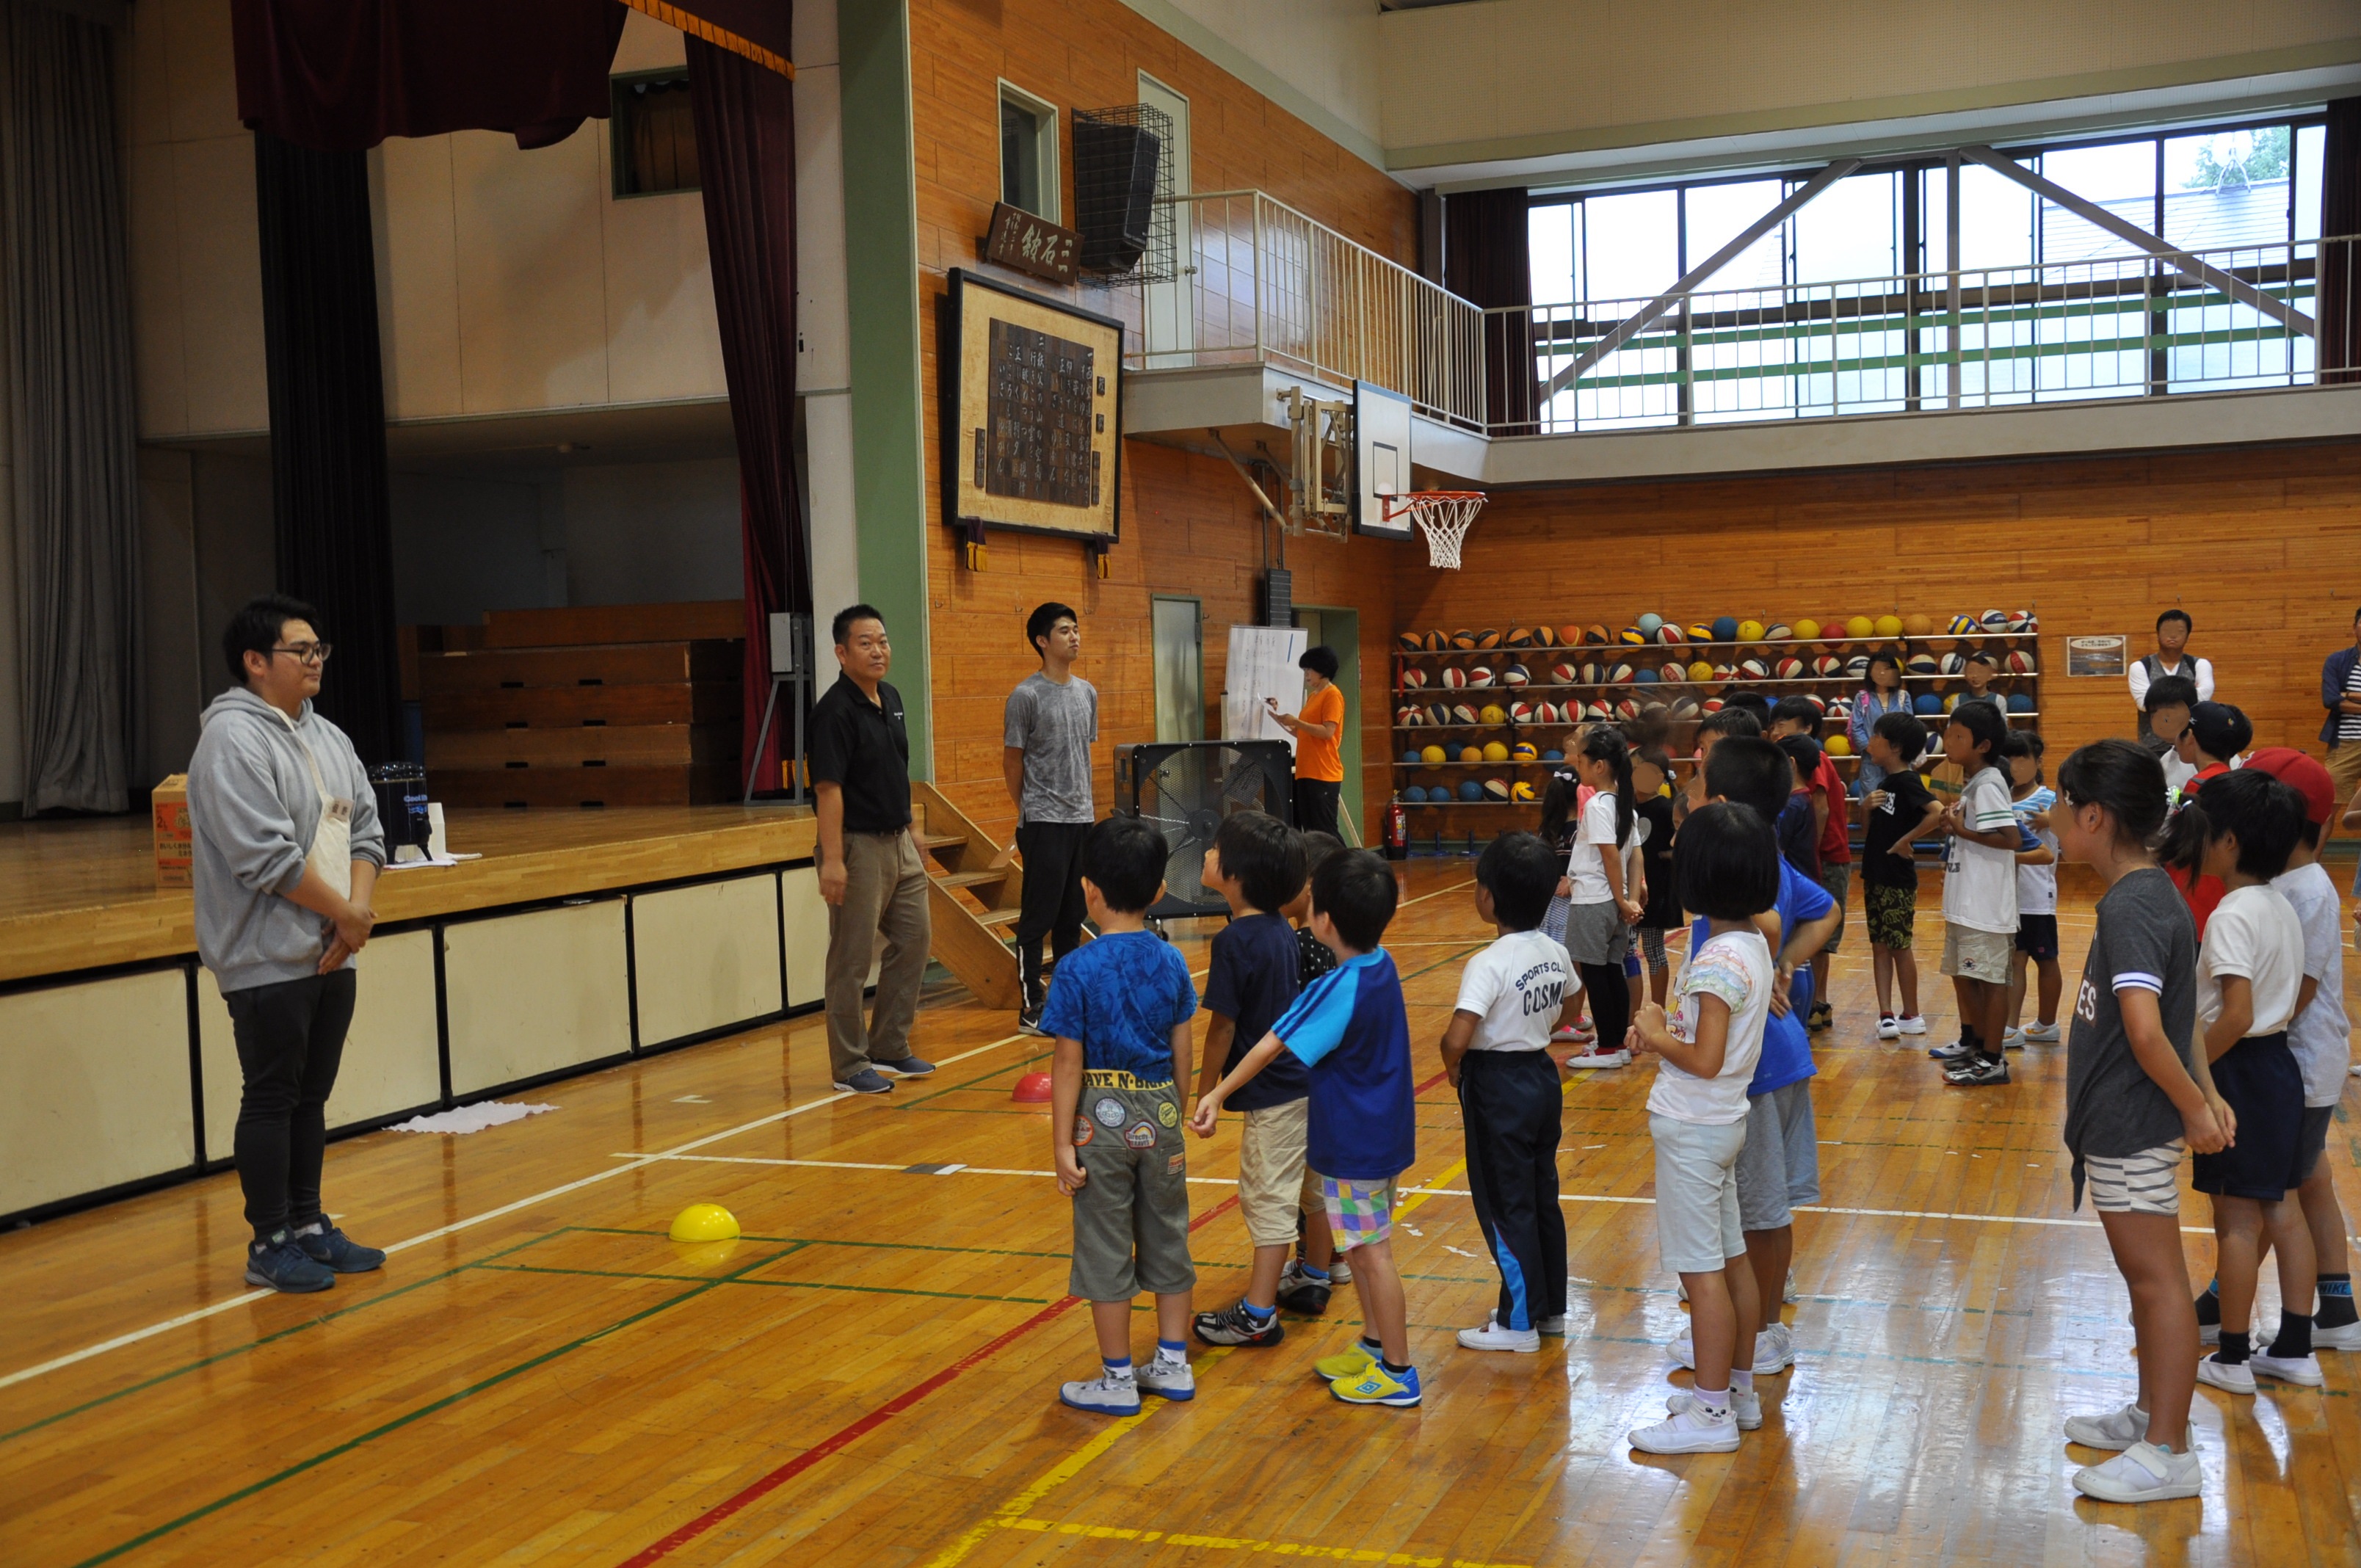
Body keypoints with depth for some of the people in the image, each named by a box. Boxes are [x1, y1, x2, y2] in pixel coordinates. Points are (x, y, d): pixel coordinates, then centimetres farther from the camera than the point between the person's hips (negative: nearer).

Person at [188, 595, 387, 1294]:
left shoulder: (326, 737, 13)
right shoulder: (232, 739, -14)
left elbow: (365, 828, 11)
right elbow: (267, 855, -21)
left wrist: (362, 905, -6)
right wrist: (344, 913, -14)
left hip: (332, 955, 8)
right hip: (267, 963, -8)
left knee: (312, 1096, 15)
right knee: (271, 1100, 0)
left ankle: (308, 1225, 25)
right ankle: (269, 1245, 9)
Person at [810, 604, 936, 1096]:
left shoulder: (891, 699, 9)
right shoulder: (835, 710, -17)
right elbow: (828, 788, -21)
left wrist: (911, 829, 20)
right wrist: (832, 859, -25)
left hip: (897, 842, 9)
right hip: (858, 846, -9)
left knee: (914, 938, 14)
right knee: (852, 958, -1)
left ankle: (889, 1047, 25)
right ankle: (850, 1067, 8)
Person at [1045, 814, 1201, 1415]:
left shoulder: (1078, 970, -15)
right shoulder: (1171, 962, -2)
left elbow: (1069, 1063, -14)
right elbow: (1182, 1052, 4)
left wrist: (1062, 1142, -9)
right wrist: (1174, 1120, 16)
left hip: (1103, 1118, -4)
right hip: (1160, 1116, 5)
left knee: (1106, 1250, 6)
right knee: (1167, 1238, 16)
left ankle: (1117, 1379, 15)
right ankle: (1173, 1363, 26)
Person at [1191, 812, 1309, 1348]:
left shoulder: (1234, 941, -21)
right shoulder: (1281, 930, 5)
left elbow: (1223, 1026, -18)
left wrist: (1206, 1092, -8)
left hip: (1273, 1092, -8)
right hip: (1302, 1078, 8)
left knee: (1269, 1198, -1)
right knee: (1303, 1189, 21)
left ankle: (1257, 1315, 7)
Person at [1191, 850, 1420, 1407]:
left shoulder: (1339, 989, -24)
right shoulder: (1381, 966, -1)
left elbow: (1272, 1046, -23)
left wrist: (1217, 1096, -20)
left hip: (1355, 1143, -9)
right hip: (1382, 1132, 9)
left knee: (1371, 1252, 1)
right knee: (1363, 1246, 20)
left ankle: (1397, 1371, 11)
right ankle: (1375, 1345, 33)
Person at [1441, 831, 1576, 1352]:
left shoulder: (1489, 964, -23)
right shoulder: (1556, 954, 0)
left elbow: (1456, 1039, -32)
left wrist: (1455, 1071, -12)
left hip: (1497, 1089, -7)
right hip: (1542, 1076, 8)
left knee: (1504, 1205, 4)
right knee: (1542, 1197, 18)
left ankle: (1519, 1322, 13)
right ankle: (1551, 1307, 29)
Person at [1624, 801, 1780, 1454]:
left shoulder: (1719, 960, -24)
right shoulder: (1754, 944, 5)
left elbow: (1705, 1060, -26)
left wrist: (1655, 1035, -11)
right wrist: (1664, 1032, 0)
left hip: (1693, 1129, -9)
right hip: (1723, 1121, 10)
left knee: (1701, 1270, -1)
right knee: (1730, 1259, 17)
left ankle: (1713, 1413, 6)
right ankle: (1738, 1388, 29)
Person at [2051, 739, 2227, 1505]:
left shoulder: (2129, 908, -21)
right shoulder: (2151, 896, 10)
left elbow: (2145, 1030, -30)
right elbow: (2179, 1012, 16)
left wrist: (2193, 1107, -18)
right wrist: (2204, 1093, 12)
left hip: (2132, 1129, -10)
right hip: (2122, 1125, 10)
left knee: (2158, 1281, -2)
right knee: (2143, 1276, 20)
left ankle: (2169, 1452, 6)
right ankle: (2150, 1413, 33)